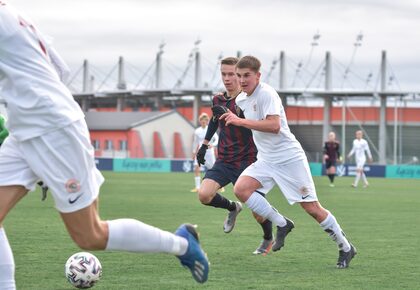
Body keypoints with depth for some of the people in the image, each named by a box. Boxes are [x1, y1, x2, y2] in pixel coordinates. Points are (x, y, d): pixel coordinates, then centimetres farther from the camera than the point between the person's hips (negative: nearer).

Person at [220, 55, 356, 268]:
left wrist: (240, 121, -29)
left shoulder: (267, 94, -17)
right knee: (240, 189, -18)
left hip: (289, 157, -7)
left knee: (312, 208, -6)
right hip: (266, 160, 7)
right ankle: (282, 224, -2)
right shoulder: (241, 99, 9)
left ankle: (346, 248, 13)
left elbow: (274, 125, -30)